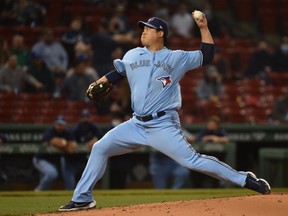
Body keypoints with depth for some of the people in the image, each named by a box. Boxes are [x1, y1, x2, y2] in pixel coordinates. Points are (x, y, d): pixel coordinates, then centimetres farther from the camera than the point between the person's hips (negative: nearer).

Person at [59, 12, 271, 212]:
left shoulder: (176, 58, 1)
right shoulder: (132, 56, 11)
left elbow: (207, 56, 2)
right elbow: (118, 73, 26)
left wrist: (204, 28, -4)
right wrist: (98, 84, 12)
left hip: (164, 126, -5)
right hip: (137, 124, 5)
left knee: (192, 160, -15)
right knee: (100, 148, -1)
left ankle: (244, 179, -8)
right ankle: (83, 198, 7)